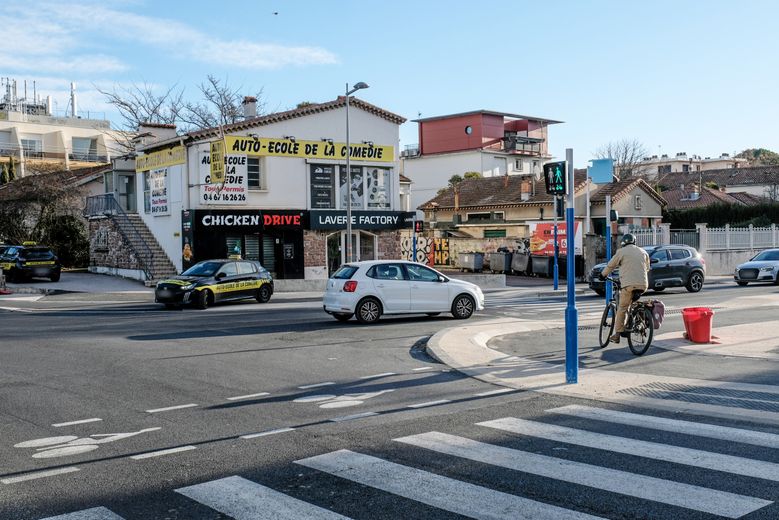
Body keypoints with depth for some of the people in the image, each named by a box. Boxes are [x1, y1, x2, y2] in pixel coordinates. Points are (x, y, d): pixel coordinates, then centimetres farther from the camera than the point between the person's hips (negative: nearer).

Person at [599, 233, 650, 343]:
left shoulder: (622, 251, 4)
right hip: (643, 284, 5)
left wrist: (602, 275, 25)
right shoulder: (643, 252, 19)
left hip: (629, 284, -5)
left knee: (622, 309, 0)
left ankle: (617, 334, -4)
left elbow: (611, 265, 9)